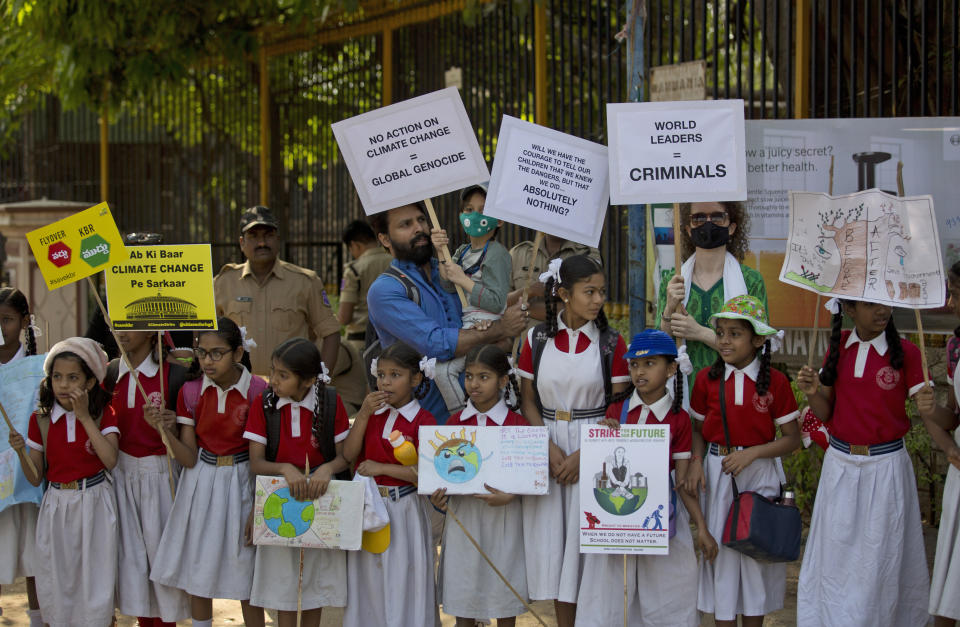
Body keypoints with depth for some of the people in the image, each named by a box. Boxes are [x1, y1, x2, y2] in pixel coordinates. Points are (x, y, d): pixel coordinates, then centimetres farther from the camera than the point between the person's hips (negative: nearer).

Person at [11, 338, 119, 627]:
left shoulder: (103, 414, -3)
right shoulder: (41, 419, 0)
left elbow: (110, 459, -20)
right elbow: (36, 477, 3)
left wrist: (85, 417, -19)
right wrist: (21, 450, -16)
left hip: (94, 505, -2)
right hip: (57, 505, 2)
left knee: (94, 580, 3)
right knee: (56, 582, 8)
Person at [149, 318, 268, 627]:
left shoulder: (257, 391, -12)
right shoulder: (190, 391, -4)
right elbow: (188, 459, -5)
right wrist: (168, 432, -23)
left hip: (241, 483, -3)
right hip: (201, 484, 3)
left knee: (246, 576, 4)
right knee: (198, 575, 10)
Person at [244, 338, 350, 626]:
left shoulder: (331, 402, -7)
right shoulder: (263, 404, -7)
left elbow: (344, 456, -5)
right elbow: (256, 462, -10)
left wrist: (327, 469, -28)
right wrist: (287, 469, -29)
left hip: (320, 494, 0)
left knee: (317, 576, 10)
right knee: (283, 580, 4)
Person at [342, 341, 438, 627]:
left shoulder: (422, 421, -8)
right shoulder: (372, 412, 7)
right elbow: (349, 454, -3)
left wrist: (381, 468, -17)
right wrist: (363, 415, -11)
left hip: (403, 510, -4)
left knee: (401, 580, 3)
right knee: (369, 583, 12)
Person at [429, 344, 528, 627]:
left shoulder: (517, 424, -7)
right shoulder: (455, 422, 4)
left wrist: (509, 496, -22)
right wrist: (438, 494, -11)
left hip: (501, 514, -3)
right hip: (462, 512, 3)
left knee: (503, 592, 6)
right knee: (462, 590, 8)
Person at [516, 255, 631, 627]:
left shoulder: (611, 343, -1)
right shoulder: (537, 339, 3)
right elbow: (528, 401, 4)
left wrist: (584, 455, -12)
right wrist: (550, 449, -10)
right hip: (546, 446, 2)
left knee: (586, 536, -4)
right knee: (552, 536, 2)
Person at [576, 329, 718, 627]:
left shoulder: (678, 418, -2)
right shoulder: (616, 411, 3)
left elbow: (682, 481, -1)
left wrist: (702, 528, -6)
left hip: (659, 512, -1)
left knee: (668, 603, 4)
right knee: (606, 594, 3)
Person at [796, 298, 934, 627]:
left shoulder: (905, 352, -8)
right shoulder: (839, 347, 2)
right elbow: (825, 413, 7)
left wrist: (929, 409, -31)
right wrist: (813, 393, -14)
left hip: (886, 467, -3)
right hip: (840, 465, 3)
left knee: (879, 559, 4)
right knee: (835, 554, 10)